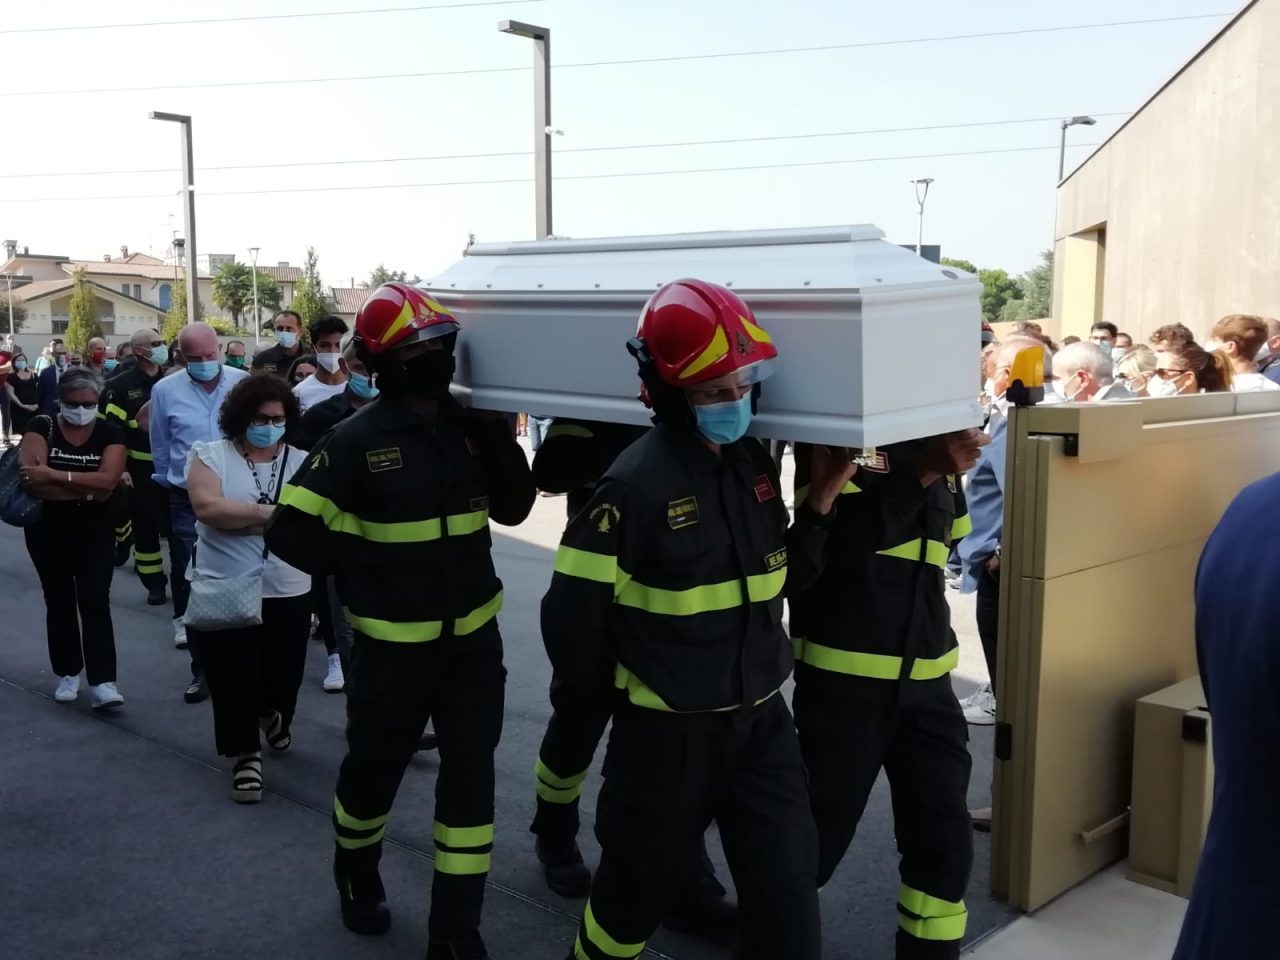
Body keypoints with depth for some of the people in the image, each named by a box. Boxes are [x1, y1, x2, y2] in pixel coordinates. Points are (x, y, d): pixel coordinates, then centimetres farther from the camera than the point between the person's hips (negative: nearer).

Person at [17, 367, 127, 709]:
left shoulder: (109, 433, -5)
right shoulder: (41, 428, -7)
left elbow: (107, 479, -21)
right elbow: (32, 482, -21)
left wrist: (53, 475, -24)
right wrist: (88, 489, -22)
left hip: (94, 531, 0)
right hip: (47, 530, 1)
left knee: (95, 600, -6)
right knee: (59, 601, 11)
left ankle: (102, 682, -7)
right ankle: (68, 674, 24)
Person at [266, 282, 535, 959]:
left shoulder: (469, 425, 1)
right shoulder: (357, 440, -12)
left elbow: (513, 508, 5)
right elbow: (290, 531, -11)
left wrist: (500, 440, -9)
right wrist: (364, 567, -8)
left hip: (474, 640, 4)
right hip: (394, 646, -3)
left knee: (470, 781, 6)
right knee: (374, 770, 15)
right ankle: (357, 879, 46)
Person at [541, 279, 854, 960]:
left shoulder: (753, 464, 2)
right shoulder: (637, 483, -20)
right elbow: (572, 614, -17)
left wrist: (821, 501, -2)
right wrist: (614, 698, -1)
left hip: (760, 721, 5)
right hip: (666, 734, -5)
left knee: (788, 897, 9)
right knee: (638, 887, 17)